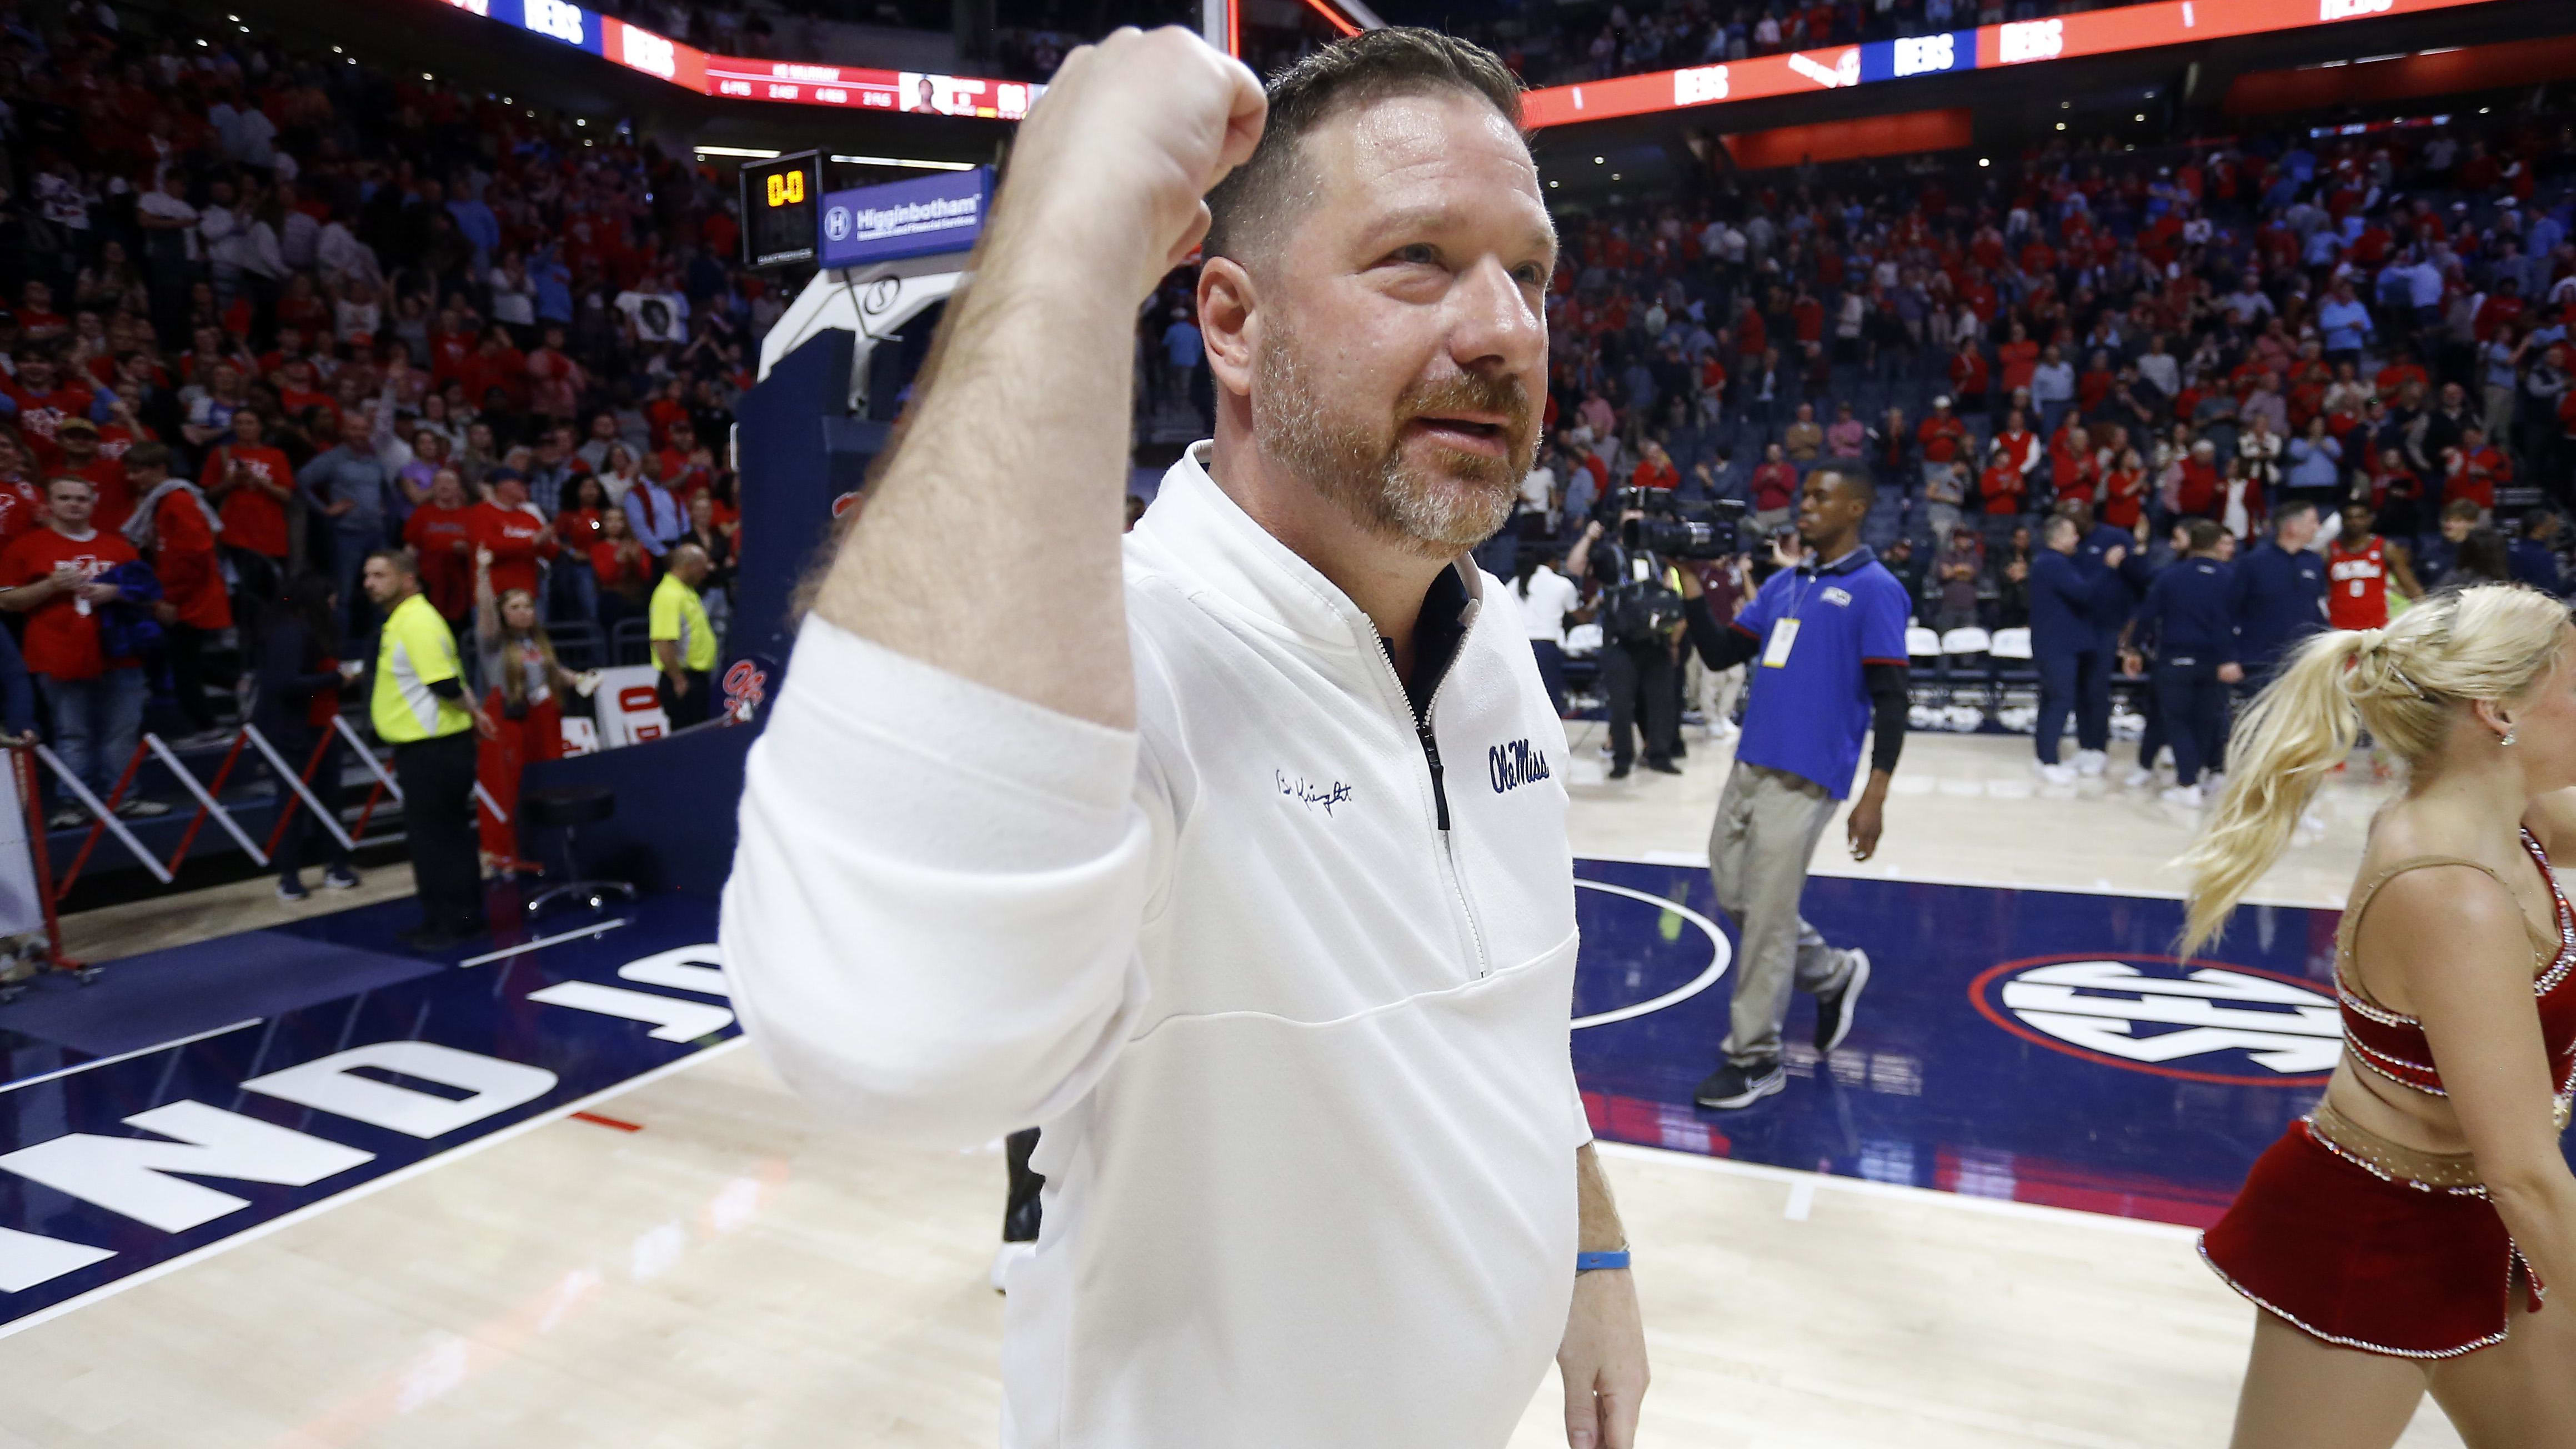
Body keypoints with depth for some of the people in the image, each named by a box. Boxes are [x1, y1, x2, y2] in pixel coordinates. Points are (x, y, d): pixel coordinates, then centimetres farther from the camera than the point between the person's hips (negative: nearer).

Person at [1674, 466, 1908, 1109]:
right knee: (1734, 894, 13)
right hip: (1750, 763, 8)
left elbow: (1890, 700, -10)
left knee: (1766, 915, -4)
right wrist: (1693, 589, 2)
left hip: (1805, 776, -7)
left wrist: (1874, 797, -17)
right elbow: (1720, 655, 15)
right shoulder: (1782, 583, 15)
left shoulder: (1875, 590, -6)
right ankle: (1834, 972, 35)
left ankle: (1756, 1059, 10)